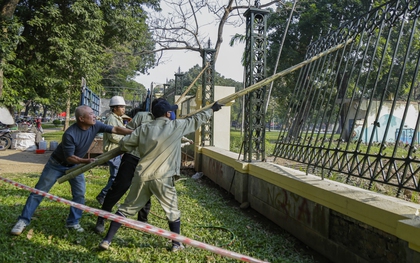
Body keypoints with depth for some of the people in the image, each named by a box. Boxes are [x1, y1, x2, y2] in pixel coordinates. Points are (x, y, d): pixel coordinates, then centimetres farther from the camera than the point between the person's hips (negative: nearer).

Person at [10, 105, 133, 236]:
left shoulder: (95, 126, -20)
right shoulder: (70, 134, -35)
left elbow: (116, 129, -18)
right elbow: (69, 157, -28)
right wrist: (86, 161, -38)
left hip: (74, 165, 5)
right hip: (57, 164, -5)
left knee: (80, 194, 1)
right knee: (39, 191, 2)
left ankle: (73, 222, 14)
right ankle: (23, 220, 13)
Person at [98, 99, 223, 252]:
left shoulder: (144, 129, 5)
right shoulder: (176, 126, -1)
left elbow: (124, 144, 6)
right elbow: (196, 119, 12)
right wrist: (212, 109, 27)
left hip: (142, 176, 3)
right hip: (162, 179, -3)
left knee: (126, 209, 14)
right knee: (172, 211, 16)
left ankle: (107, 241, 16)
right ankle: (176, 244, 26)